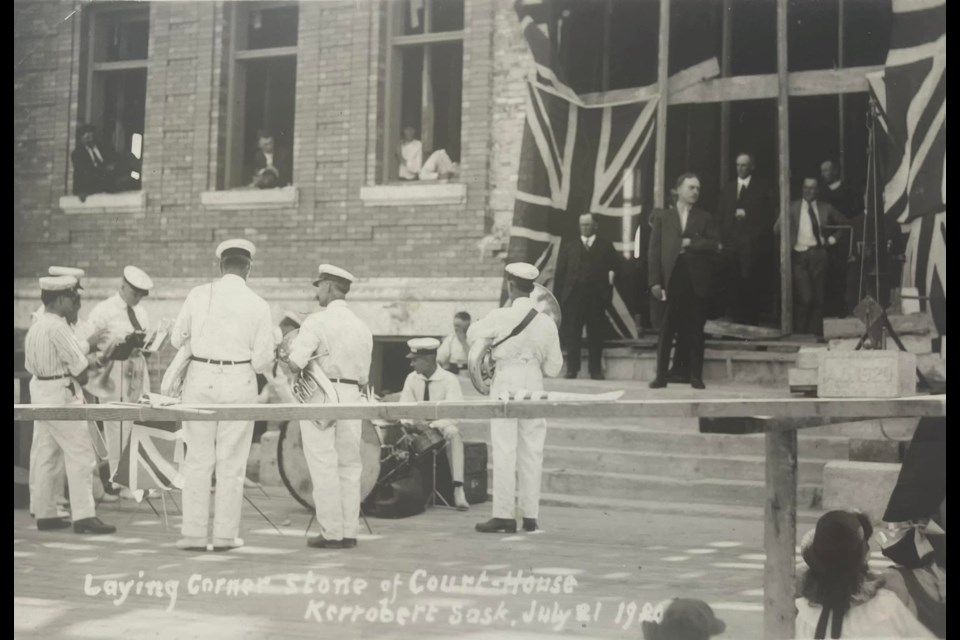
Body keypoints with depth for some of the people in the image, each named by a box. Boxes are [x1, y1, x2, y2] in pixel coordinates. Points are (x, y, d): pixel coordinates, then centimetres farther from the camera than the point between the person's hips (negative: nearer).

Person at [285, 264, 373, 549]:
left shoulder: (318, 320, -7)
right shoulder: (362, 327, 12)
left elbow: (295, 363, -15)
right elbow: (364, 376, 11)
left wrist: (288, 358, 5)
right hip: (352, 395, 6)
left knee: (324, 467, -2)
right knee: (349, 465, 10)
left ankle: (331, 533, -1)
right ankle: (349, 532, 11)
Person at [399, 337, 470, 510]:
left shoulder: (449, 380, -12)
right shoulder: (412, 379, 2)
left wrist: (431, 424, -32)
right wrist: (411, 423, -21)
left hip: (443, 425, -4)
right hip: (419, 428, 4)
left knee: (453, 434, -38)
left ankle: (458, 489, -42)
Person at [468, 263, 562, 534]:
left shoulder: (501, 316, -9)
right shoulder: (547, 322, 4)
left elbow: (472, 334, 7)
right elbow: (553, 367, 8)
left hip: (506, 382, -4)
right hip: (534, 385, 4)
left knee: (504, 450, -2)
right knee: (531, 452, 8)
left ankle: (503, 515, -4)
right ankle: (530, 516, 11)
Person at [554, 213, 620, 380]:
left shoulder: (605, 246, 13)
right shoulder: (568, 245, 14)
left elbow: (616, 266, 9)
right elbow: (560, 272, 7)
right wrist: (557, 296, 0)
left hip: (596, 297, 0)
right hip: (573, 296, 1)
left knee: (596, 335, 1)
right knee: (571, 334, -3)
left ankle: (596, 370, 5)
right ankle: (572, 369, 1)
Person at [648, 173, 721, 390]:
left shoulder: (704, 218, 13)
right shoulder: (663, 217, 10)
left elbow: (714, 246, 2)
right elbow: (655, 251, 2)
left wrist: (690, 243, -7)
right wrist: (655, 281, -8)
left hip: (696, 281, 1)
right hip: (671, 280, -1)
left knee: (695, 330, 2)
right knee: (667, 331, -2)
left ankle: (696, 376, 6)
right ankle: (661, 376, 0)